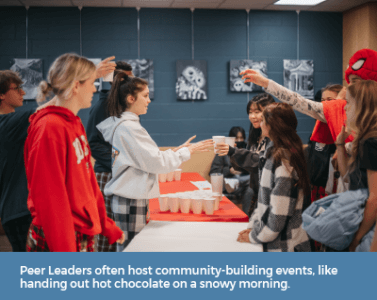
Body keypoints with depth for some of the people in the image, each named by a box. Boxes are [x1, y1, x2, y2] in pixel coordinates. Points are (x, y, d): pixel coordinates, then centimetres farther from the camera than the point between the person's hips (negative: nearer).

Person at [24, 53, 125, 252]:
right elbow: (49, 197, -20)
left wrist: (106, 225, 20)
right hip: (58, 242, -9)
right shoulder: (50, 128, -17)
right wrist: (66, 252, -20)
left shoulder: (75, 124, 10)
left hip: (83, 235, 9)